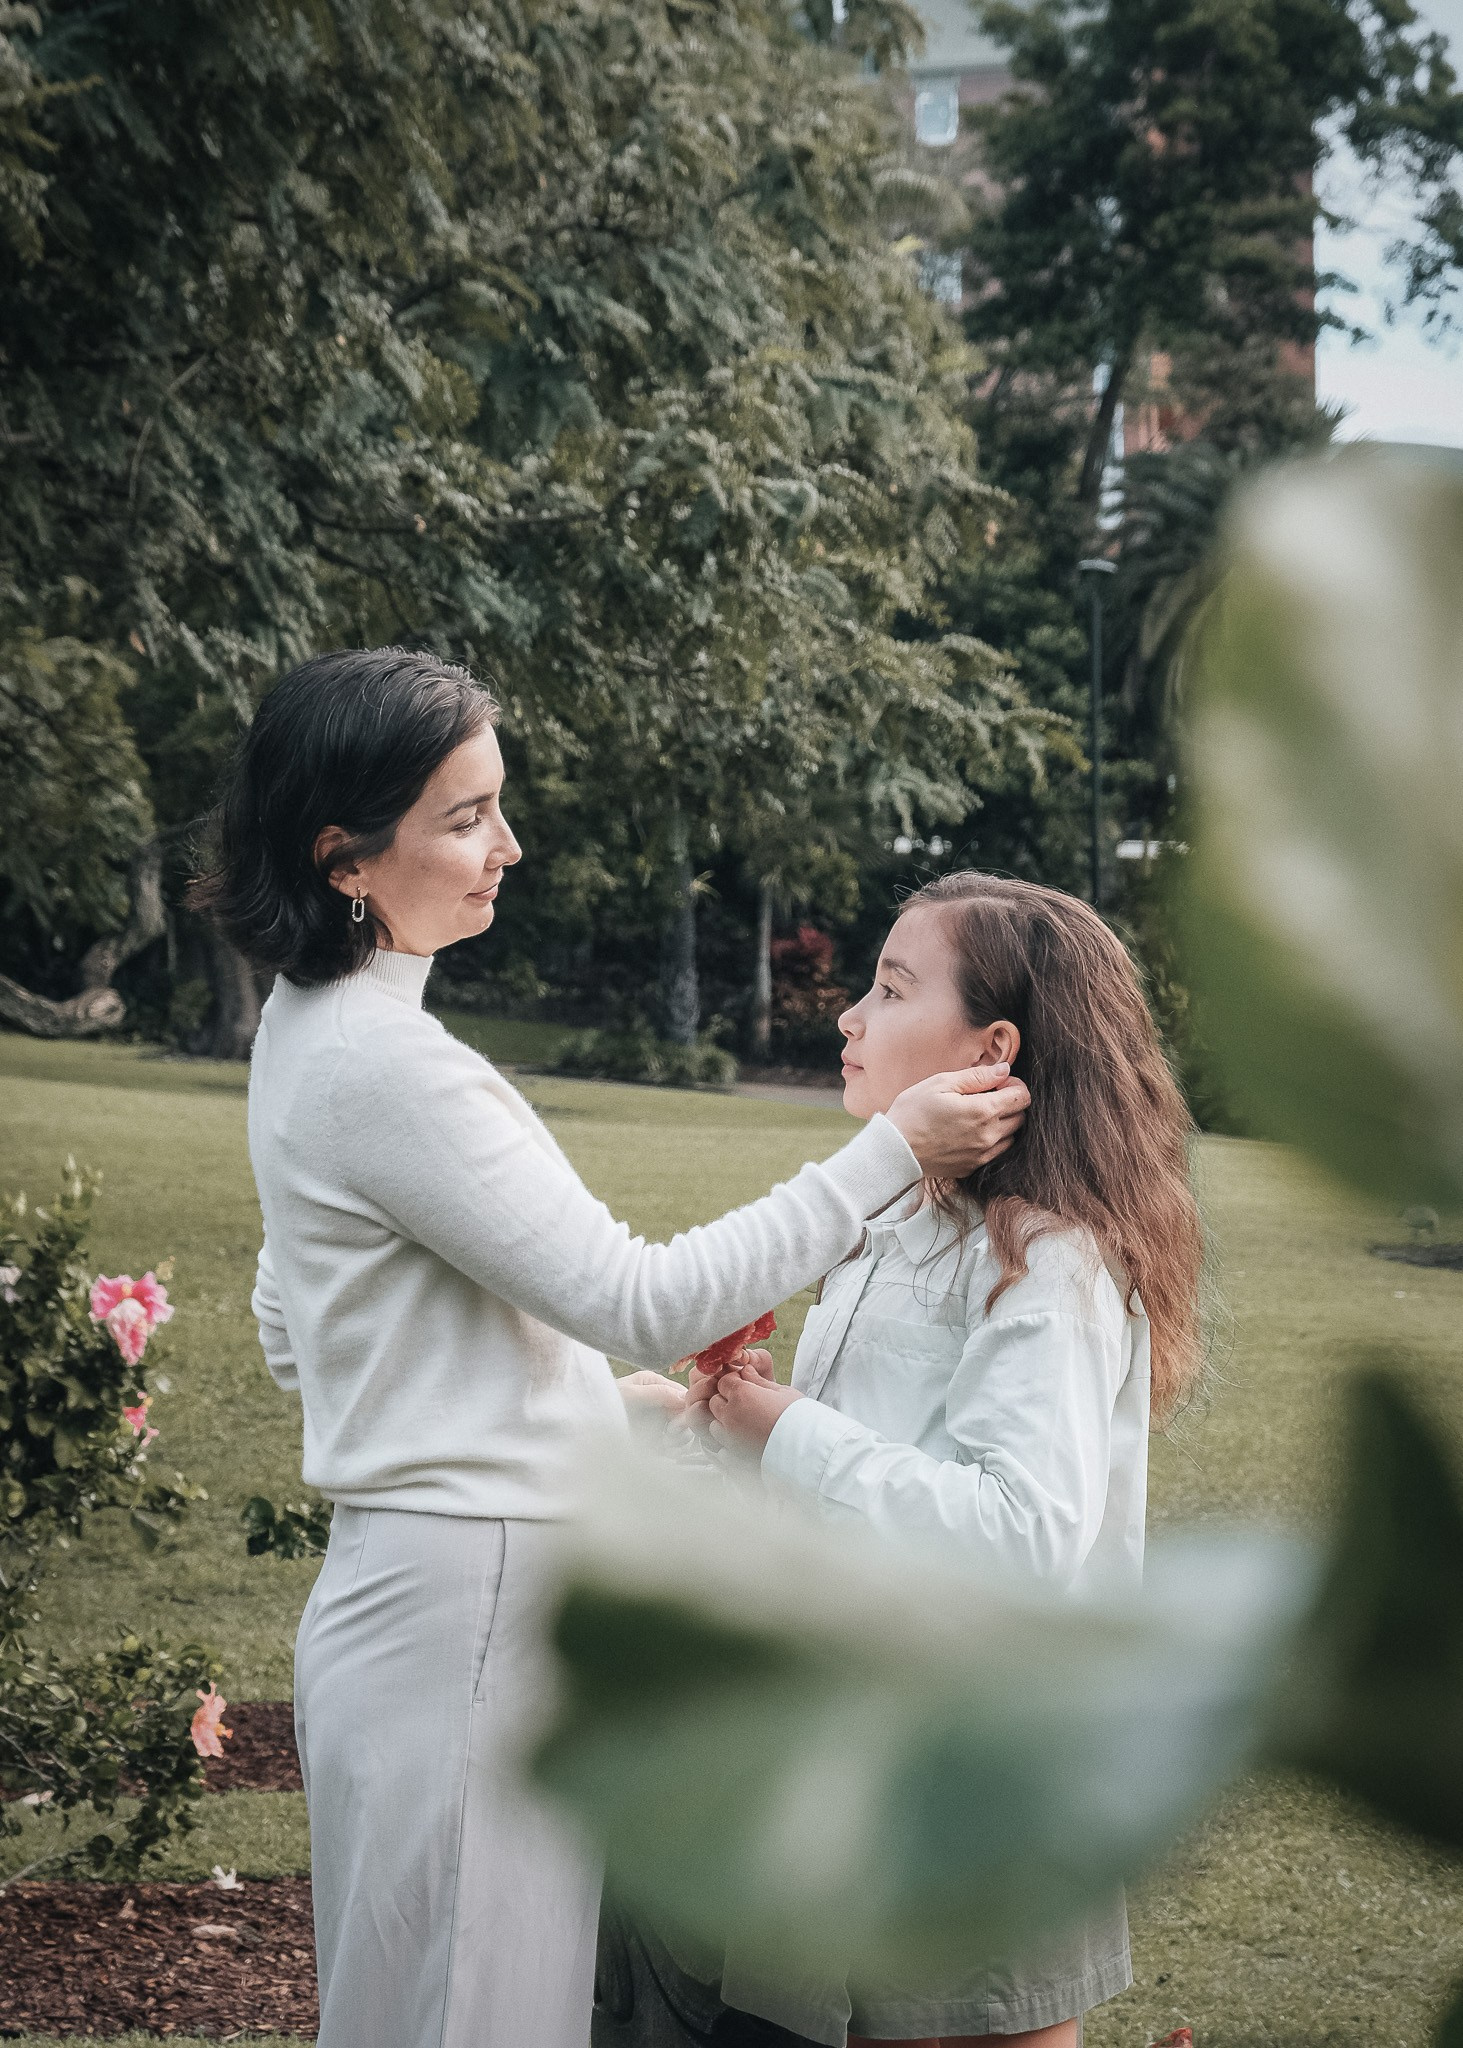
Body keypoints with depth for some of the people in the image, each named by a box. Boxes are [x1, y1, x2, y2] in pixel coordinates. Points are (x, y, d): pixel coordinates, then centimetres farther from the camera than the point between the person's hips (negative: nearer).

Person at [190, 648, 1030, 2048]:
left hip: (412, 1601, 10)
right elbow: (647, 1300, -21)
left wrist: (583, 1396, 18)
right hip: (463, 1617, -10)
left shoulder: (311, 1029, 10)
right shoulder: (385, 1068, -21)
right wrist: (892, 1151, -17)